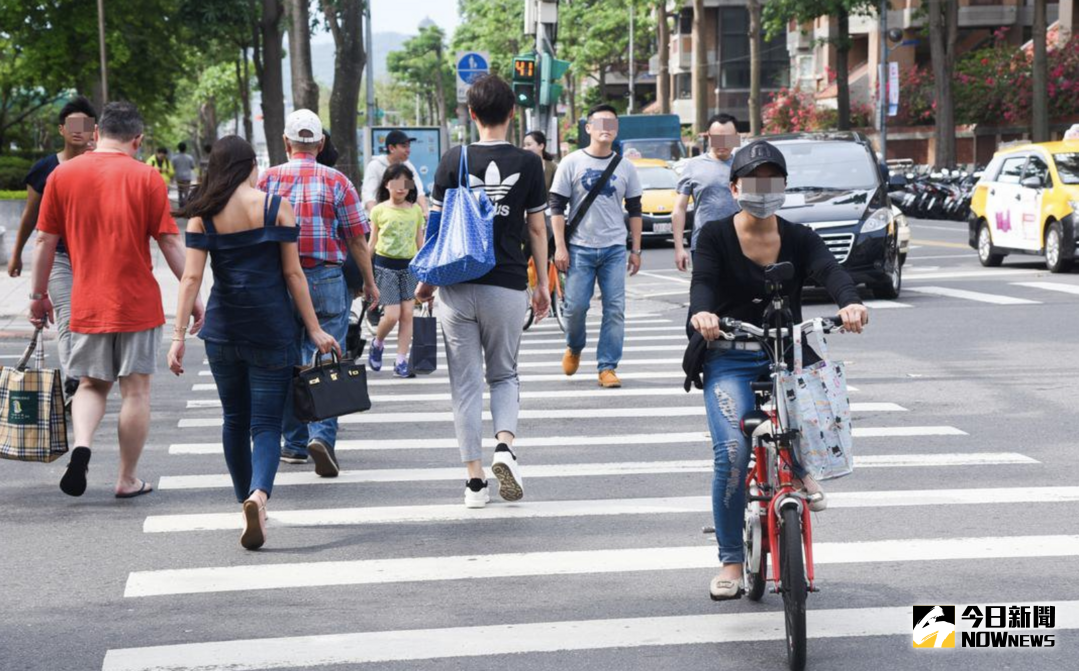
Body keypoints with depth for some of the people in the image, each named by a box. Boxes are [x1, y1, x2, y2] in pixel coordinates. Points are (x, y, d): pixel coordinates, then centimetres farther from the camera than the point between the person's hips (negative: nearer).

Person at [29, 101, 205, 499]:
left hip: (87, 304, 2)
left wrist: (38, 295, 16)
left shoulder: (63, 175, 2)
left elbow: (45, 242, 6)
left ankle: (82, 444, -10)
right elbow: (170, 243, -6)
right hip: (138, 303, -2)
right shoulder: (146, 178, -5)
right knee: (136, 390, 7)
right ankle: (128, 480, 12)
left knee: (92, 385, 16)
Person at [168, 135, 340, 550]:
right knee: (266, 422, -2)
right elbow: (293, 273, -3)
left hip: (222, 330, 2)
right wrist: (314, 329, 2)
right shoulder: (278, 208, -3)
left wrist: (179, 336, -3)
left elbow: (191, 277, -4)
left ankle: (246, 501, 25)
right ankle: (259, 494, -27)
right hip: (271, 329, -2)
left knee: (235, 420, 18)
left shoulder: (203, 216, 1)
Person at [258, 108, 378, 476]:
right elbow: (357, 239, -1)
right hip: (326, 280, -2)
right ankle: (322, 434, -17)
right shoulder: (337, 182, -3)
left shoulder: (268, 180, 0)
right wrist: (369, 282, 10)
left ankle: (295, 443, 18)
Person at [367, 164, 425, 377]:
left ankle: (401, 361, 5)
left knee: (407, 314, -1)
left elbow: (420, 242, 10)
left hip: (409, 265, 2)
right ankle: (377, 344, 21)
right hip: (386, 265, -2)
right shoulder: (379, 210, 0)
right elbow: (372, 243, 6)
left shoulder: (415, 210, 4)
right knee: (392, 315, -9)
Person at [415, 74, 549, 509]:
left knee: (466, 382, 7)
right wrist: (542, 283, 14)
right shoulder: (527, 164, -1)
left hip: (458, 287, 0)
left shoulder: (453, 161, -1)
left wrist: (426, 279, 12)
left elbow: (437, 225, 1)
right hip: (507, 286, 0)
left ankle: (475, 480, 5)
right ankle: (505, 444, -9)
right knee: (504, 374, 17)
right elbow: (537, 229, 4)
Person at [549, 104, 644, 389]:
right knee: (576, 306, -6)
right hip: (580, 248, -2)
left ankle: (607, 367, 2)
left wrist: (636, 250, 9)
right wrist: (560, 246, -7)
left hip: (615, 249, 2)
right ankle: (574, 348, 24)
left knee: (615, 309, -4)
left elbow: (634, 211, 14)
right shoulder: (572, 163, 1)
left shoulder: (625, 167, 9)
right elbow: (557, 207, 1)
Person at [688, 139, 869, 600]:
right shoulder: (716, 237, 0)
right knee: (732, 452, -22)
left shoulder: (799, 239, 5)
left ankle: (800, 469, -3)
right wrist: (701, 313, -43)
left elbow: (830, 271, -15)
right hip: (730, 360, -2)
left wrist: (850, 303, -39)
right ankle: (731, 562, -7)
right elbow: (703, 280, -19)